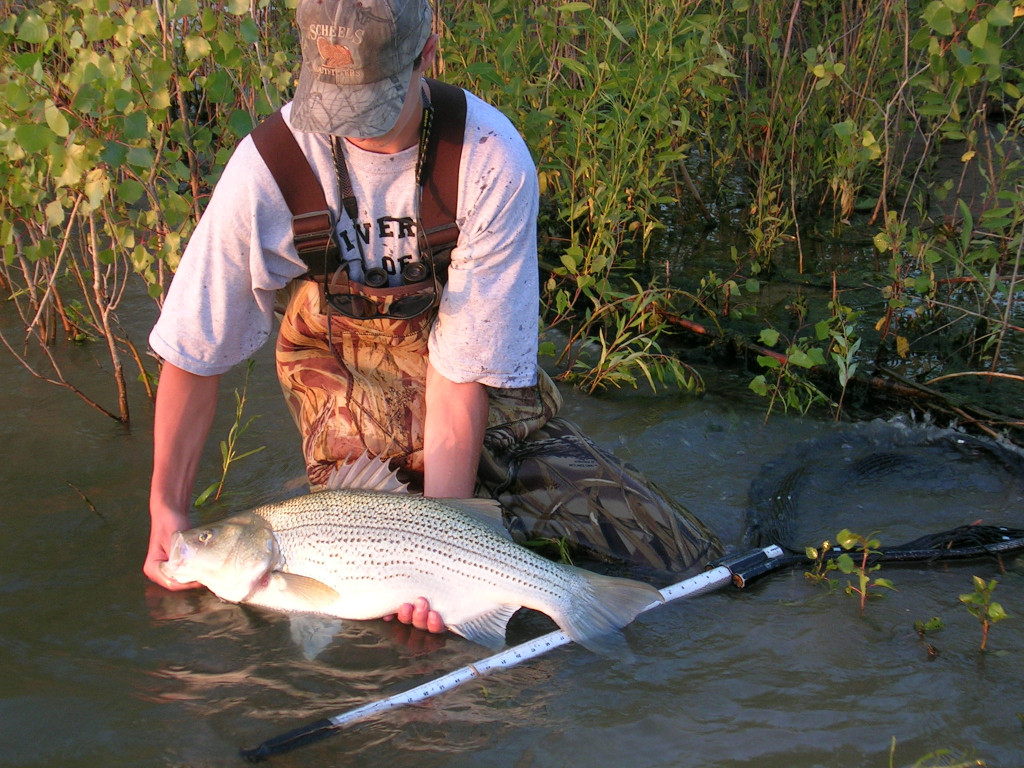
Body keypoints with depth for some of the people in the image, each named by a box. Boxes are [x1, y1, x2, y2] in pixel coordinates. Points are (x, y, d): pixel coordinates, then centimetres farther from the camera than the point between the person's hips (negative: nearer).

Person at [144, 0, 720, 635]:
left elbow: (462, 374, -21)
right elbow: (194, 352, -8)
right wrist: (167, 510, -7)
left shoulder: (493, 161, -21)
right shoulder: (269, 167, -19)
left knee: (681, 559, -7)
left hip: (487, 401, 0)